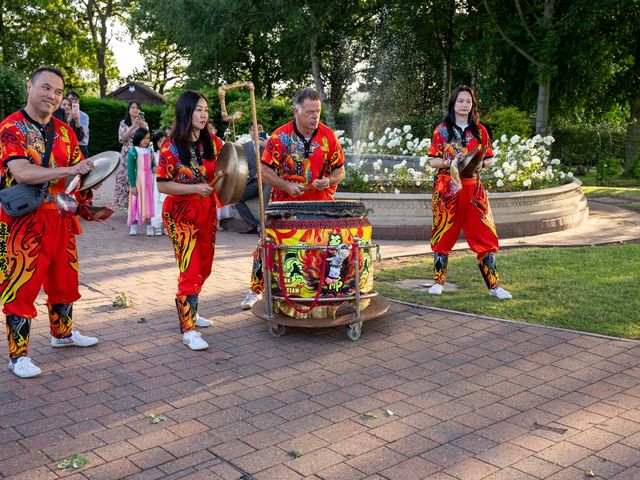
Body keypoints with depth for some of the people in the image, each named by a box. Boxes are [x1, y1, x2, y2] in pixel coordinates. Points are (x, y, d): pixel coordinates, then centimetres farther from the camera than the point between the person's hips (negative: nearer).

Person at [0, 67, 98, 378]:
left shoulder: (65, 132, 9)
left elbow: (79, 172, 12)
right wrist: (67, 171, -33)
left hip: (60, 219, 6)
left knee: (64, 280, 17)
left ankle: (62, 333, 38)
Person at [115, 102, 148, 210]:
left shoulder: (143, 122, 10)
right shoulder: (123, 123, 7)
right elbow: (122, 139, -6)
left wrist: (142, 125, -18)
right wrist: (133, 127, -15)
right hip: (127, 154, 0)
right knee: (126, 177, -4)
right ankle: (126, 202, 5)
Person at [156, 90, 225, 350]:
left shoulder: (212, 142, 1)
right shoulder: (171, 147, -11)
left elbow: (224, 169, 9)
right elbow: (162, 185, -12)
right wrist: (195, 188, -24)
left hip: (207, 211, 6)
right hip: (181, 214, -6)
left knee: (204, 268, 15)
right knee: (190, 270, -11)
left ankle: (189, 311, 35)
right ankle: (188, 330, -6)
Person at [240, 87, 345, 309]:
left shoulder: (329, 136, -2)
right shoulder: (280, 137, -9)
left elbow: (339, 170, 5)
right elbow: (265, 171, -6)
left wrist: (328, 180, -17)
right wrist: (287, 186, -21)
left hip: (320, 202, 2)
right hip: (284, 201, -1)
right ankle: (255, 290, 15)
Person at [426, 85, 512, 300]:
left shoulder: (480, 130, 9)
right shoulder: (442, 130, 3)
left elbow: (490, 159, 12)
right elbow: (432, 161, 0)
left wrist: (481, 164, -10)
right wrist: (450, 163, -17)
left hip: (474, 190, 2)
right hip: (447, 190, -2)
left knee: (484, 236, 0)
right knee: (443, 235, 2)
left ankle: (494, 285, 5)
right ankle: (438, 282, 15)